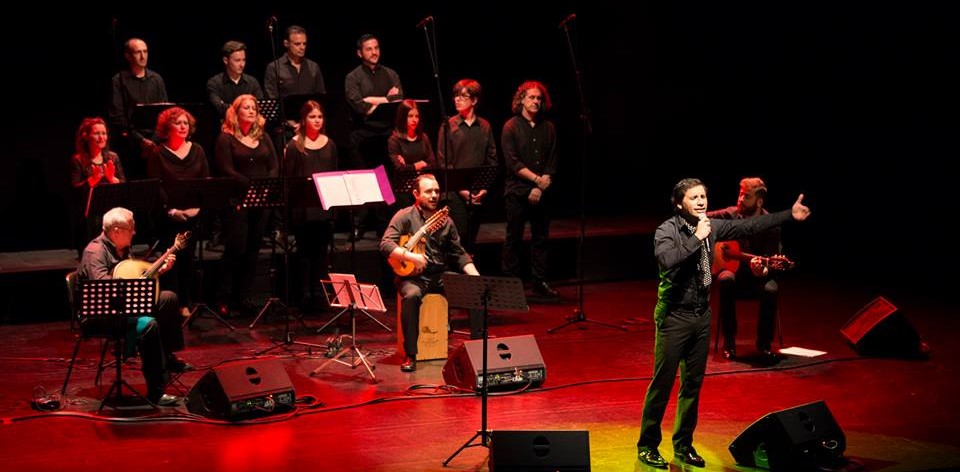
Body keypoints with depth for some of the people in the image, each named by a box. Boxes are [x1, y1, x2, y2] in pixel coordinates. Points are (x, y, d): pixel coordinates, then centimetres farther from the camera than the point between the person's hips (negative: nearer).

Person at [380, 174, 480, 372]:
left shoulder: (445, 220, 13)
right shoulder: (405, 217, -3)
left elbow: (459, 254, 15)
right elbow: (385, 245, -14)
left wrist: (475, 275, -1)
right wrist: (410, 256, -29)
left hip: (442, 275, 5)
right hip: (414, 276, -5)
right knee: (411, 296, -38)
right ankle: (410, 355, -27)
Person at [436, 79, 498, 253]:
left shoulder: (485, 126, 9)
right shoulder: (449, 126, 0)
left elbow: (492, 159, 9)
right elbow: (443, 162, -4)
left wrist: (485, 187, -2)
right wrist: (460, 188, -10)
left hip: (478, 194, 3)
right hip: (456, 193, -3)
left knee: (472, 237, 7)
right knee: (459, 236, -9)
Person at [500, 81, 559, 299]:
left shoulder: (548, 128, 8)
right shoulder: (511, 127, -3)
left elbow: (552, 162, 6)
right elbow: (512, 162, -10)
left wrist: (541, 186, -7)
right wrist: (537, 179, -14)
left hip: (541, 193, 4)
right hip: (517, 191, -3)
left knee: (541, 238, 6)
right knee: (513, 238, 2)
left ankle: (540, 282, 12)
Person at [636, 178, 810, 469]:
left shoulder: (711, 227, 4)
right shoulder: (666, 231, -13)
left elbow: (749, 226, 10)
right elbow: (668, 260, -32)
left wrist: (790, 215, 9)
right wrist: (697, 238, -27)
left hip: (702, 315, 6)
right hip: (674, 317, -6)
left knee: (693, 385, 12)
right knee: (662, 384, -4)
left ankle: (683, 445, 22)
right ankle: (647, 446, 7)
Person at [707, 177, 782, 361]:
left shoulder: (771, 226, -12)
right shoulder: (731, 214, -6)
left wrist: (762, 271, -38)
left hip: (757, 276, -1)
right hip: (732, 269, 1)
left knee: (770, 290, -34)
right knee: (726, 280, -35)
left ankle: (764, 344, -14)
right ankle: (729, 342, -24)